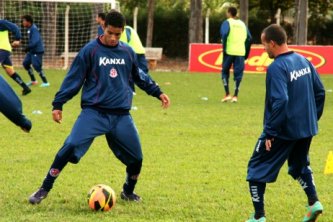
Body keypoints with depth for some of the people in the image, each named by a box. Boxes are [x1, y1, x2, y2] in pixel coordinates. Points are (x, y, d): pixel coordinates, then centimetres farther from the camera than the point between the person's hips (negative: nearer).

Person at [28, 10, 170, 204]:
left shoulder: (128, 52, 9)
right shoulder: (90, 51, -4)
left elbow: (140, 77, 26)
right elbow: (74, 79, -1)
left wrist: (158, 92, 27)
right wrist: (58, 104, -3)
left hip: (121, 115, 4)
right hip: (94, 112, -4)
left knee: (136, 157, 3)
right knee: (71, 148, -21)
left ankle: (129, 191, 31)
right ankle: (44, 189, -11)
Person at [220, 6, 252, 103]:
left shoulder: (227, 23, 2)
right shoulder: (242, 24, 16)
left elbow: (224, 35, -15)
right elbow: (249, 38, 12)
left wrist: (224, 49, -11)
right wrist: (246, 54, 15)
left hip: (229, 51, -3)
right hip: (241, 53, 3)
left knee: (225, 71, 11)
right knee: (238, 73, 6)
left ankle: (227, 94, 2)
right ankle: (235, 96, 1)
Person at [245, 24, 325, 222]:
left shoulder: (277, 68, -19)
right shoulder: (304, 61, 5)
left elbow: (280, 101, -27)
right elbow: (320, 91, 11)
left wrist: (270, 132, -20)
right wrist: (313, 118, 19)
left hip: (283, 131, -8)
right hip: (306, 128, 8)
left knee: (257, 169, 6)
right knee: (300, 166, 30)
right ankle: (314, 202, 12)